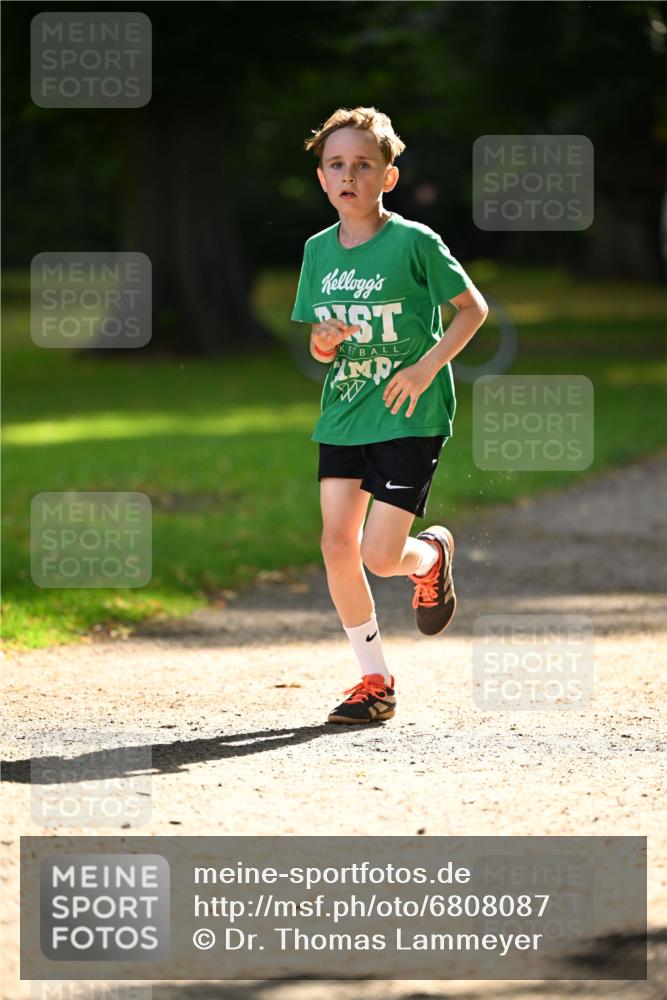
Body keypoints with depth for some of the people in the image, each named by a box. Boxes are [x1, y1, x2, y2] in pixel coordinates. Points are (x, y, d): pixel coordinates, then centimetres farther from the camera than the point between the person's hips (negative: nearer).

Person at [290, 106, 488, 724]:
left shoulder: (414, 242, -10)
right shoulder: (318, 251, 5)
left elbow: (473, 308, -3)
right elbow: (319, 347, 13)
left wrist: (427, 366, -14)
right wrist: (323, 342, -11)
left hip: (410, 418, -5)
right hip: (343, 415, 5)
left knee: (379, 555, -12)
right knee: (337, 546, -2)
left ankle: (433, 555, 26)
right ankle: (375, 680, 11)